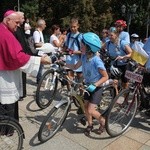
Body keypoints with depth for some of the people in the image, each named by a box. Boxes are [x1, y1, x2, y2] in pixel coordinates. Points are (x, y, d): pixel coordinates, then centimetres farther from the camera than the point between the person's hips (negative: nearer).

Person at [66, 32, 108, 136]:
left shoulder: (96, 60, -27)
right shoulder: (84, 56, -8)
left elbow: (105, 77, -20)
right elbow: (75, 67, 5)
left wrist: (95, 85, -30)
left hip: (96, 87, -6)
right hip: (88, 85, 6)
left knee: (90, 110, -9)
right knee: (86, 107, 10)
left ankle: (103, 122, 19)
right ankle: (90, 125, 33)